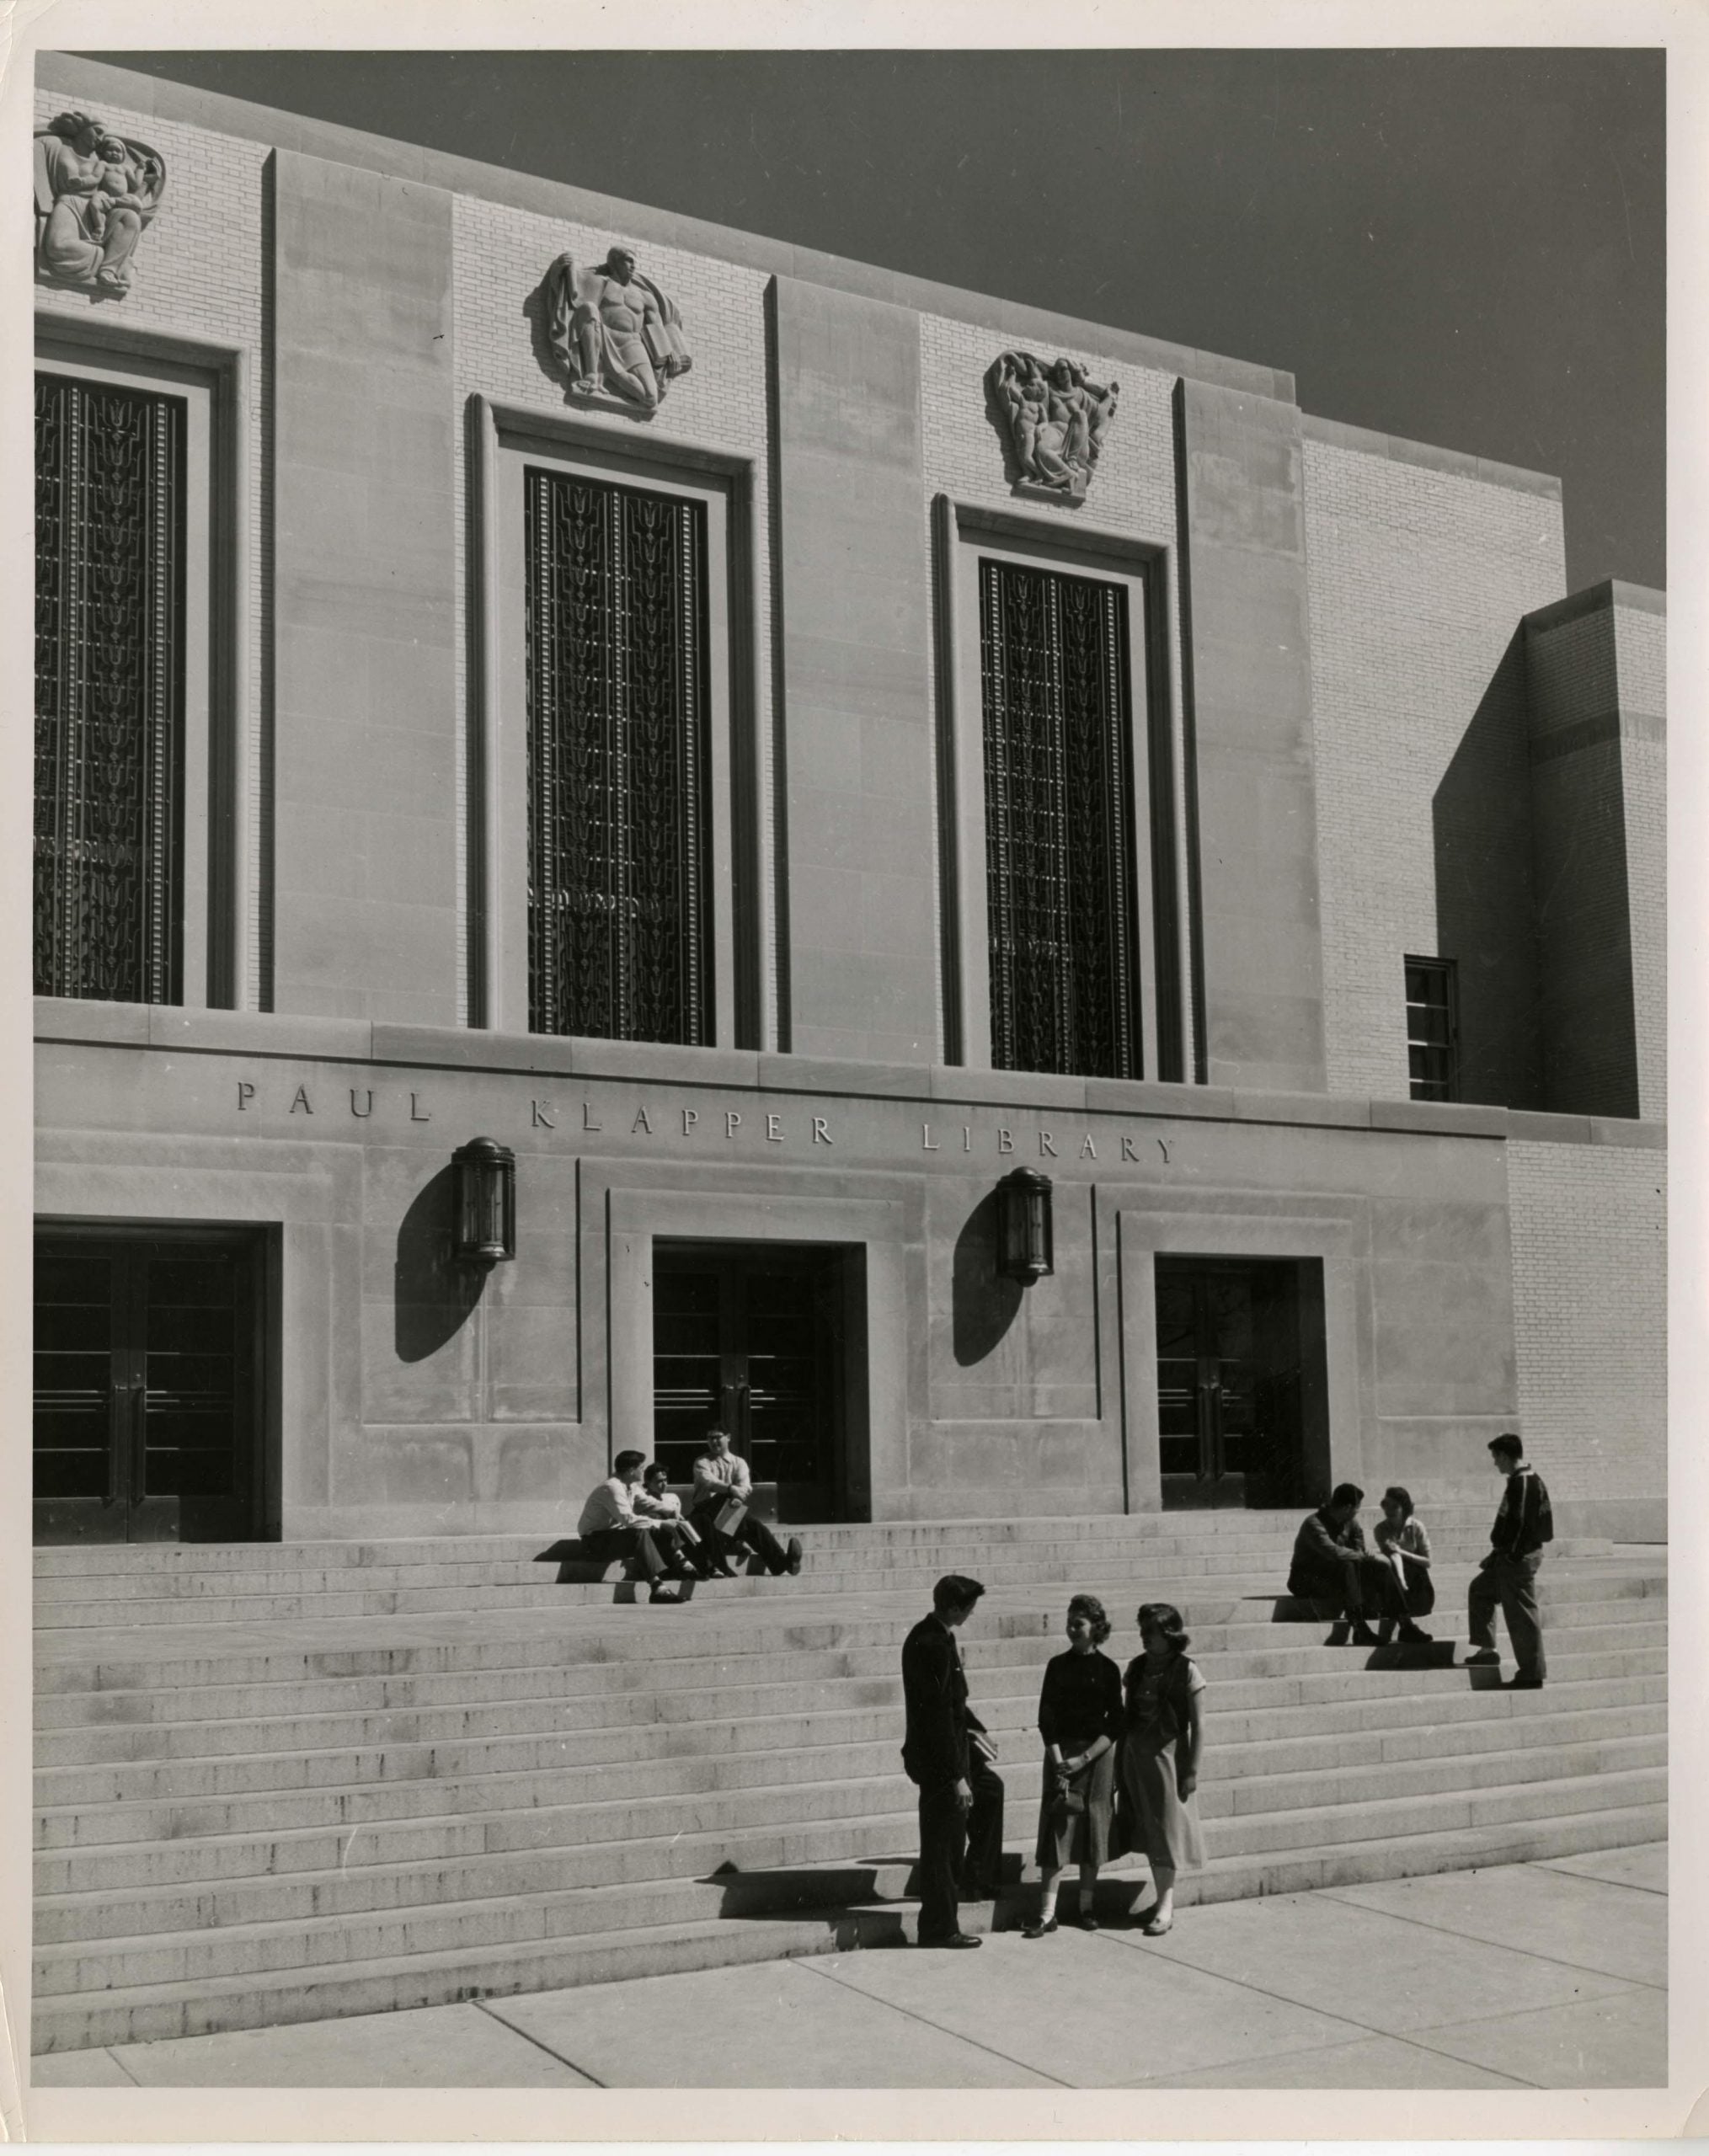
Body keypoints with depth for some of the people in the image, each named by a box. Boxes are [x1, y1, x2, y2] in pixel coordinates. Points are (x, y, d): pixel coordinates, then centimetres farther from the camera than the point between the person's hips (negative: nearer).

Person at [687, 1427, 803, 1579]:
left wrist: (740, 1493, -30)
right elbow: (708, 1481, -18)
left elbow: (745, 1487, -5)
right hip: (704, 1509, -3)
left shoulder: (739, 1462, 16)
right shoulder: (702, 1462, 7)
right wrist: (730, 1488, -38)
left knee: (754, 1524, -24)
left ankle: (782, 1562, -36)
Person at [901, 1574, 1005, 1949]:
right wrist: (957, 1776, -23)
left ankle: (976, 1878, 36)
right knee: (944, 1844, 0)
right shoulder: (933, 1645, -26)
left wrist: (972, 1727, 12)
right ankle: (940, 1928, 11)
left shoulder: (931, 1635, 5)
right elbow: (938, 1714, -26)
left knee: (990, 1788, 27)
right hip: (939, 1761, -10)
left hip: (950, 1746, 10)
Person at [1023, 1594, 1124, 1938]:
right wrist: (1058, 1762, -11)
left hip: (1097, 1754, 0)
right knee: (1057, 1828, -5)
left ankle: (1087, 1906, 15)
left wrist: (1084, 1759, -12)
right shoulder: (1058, 1665, 3)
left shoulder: (1107, 1669, 0)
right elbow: (1046, 1718, 0)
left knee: (1092, 1828, 4)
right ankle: (1047, 1912, -7)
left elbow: (1115, 1726, -3)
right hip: (1061, 1753, 0)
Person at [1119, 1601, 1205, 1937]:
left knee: (1166, 1829, 0)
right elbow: (1126, 1715, 11)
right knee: (1147, 1831, 10)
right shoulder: (1136, 1667, 6)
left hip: (1167, 1754, -5)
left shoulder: (1185, 1670, -10)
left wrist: (1192, 1770, -11)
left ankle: (1165, 1907, 6)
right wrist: (1122, 1759, 9)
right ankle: (1164, 1901, 21)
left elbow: (1197, 1724, -8)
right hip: (1135, 1755, 5)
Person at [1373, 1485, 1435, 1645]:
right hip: (1393, 1578, 1)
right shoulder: (1381, 1529, -1)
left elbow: (1427, 1562, -6)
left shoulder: (1416, 1527, -5)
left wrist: (1402, 1552, -19)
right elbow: (1391, 1557, -8)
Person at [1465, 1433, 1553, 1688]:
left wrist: (1508, 1553, -16)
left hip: (1517, 1558, -11)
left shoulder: (1520, 1483, -19)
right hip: (1520, 1554, 11)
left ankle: (1533, 1672, 4)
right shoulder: (1532, 1480, 11)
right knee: (1480, 1588, 21)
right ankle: (1486, 1649, 24)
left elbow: (1518, 1523, -23)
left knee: (1522, 1614, -3)